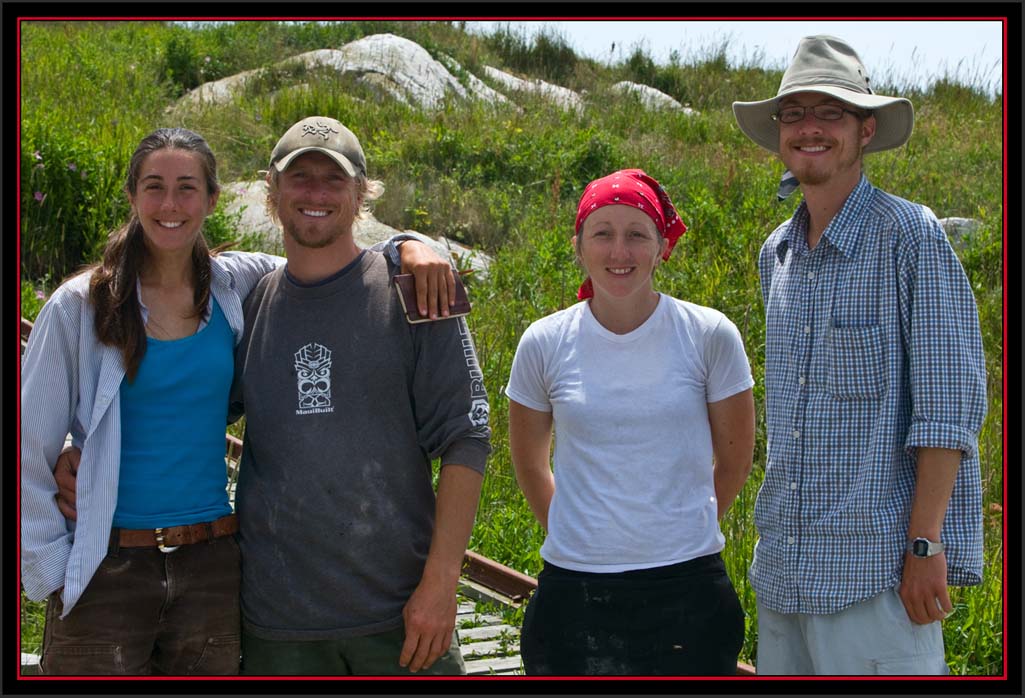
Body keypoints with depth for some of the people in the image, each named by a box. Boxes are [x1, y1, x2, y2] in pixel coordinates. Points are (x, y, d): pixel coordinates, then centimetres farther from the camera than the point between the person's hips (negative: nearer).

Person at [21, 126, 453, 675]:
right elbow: (30, 450, -1)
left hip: (210, 568, 3)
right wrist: (52, 571, -5)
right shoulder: (80, 305, -3)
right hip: (107, 568, -2)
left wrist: (408, 248, -9)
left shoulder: (238, 284, 3)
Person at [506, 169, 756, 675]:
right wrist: (572, 534, 12)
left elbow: (734, 459, 8)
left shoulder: (709, 336, -3)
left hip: (687, 586, -1)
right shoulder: (544, 344, 0)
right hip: (574, 590, 1)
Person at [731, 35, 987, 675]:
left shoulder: (910, 235, -8)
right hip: (782, 567, 7)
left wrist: (926, 545, -17)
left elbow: (950, 404, -12)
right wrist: (777, 536, 18)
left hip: (876, 567, -7)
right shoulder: (776, 255, 13)